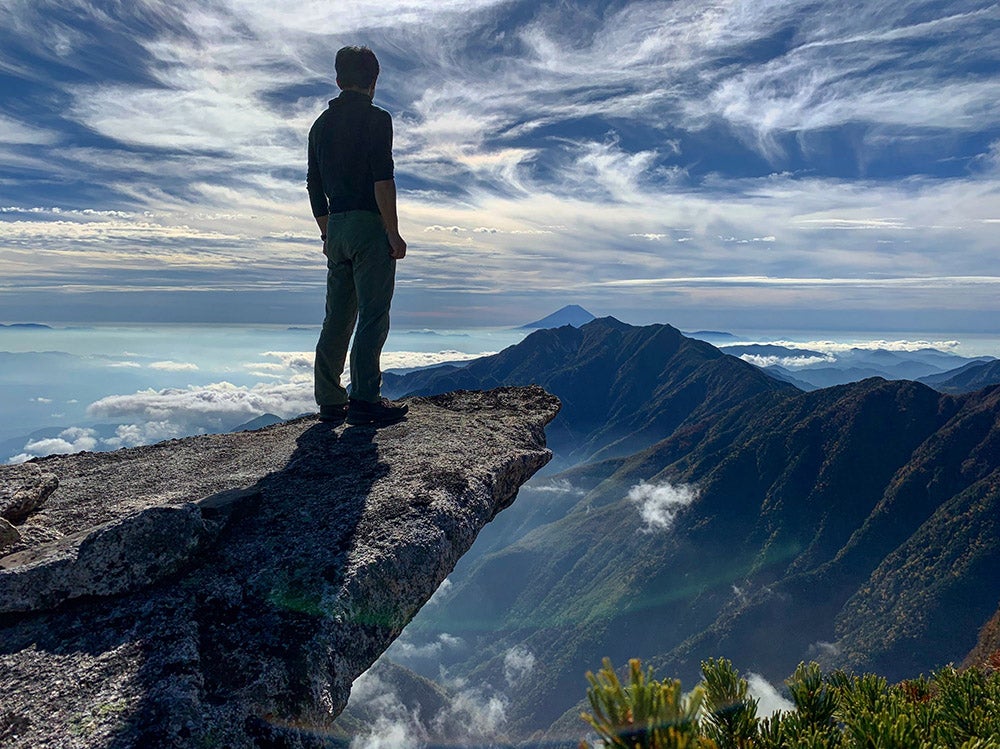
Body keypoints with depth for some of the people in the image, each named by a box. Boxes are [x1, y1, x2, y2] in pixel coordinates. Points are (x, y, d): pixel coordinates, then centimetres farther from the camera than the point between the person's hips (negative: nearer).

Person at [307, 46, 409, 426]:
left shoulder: (321, 124, 17)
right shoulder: (376, 118, -3)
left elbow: (314, 187, 18)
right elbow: (382, 180, -14)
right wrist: (394, 234, -12)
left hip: (336, 228, 7)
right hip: (369, 226, -7)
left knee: (337, 317, 9)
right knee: (373, 316, -6)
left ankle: (330, 402, 13)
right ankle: (364, 400, -8)